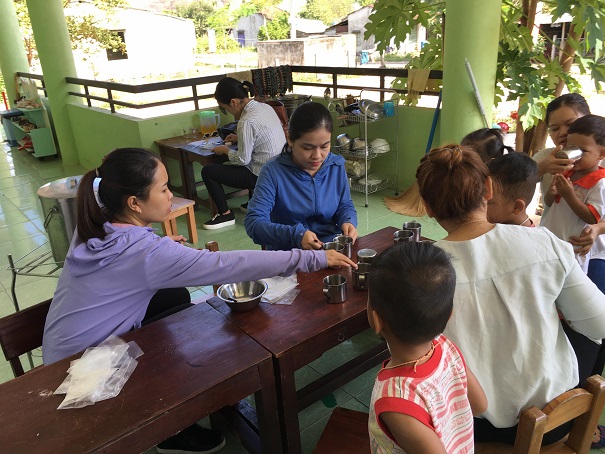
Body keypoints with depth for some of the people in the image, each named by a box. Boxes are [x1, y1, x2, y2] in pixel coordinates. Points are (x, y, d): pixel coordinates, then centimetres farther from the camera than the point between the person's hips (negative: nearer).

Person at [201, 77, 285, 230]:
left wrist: (225, 150, -1)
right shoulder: (265, 107, 2)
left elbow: (242, 160, -18)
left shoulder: (247, 122, -23)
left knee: (207, 171, -3)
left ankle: (225, 214, 8)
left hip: (263, 177, -9)